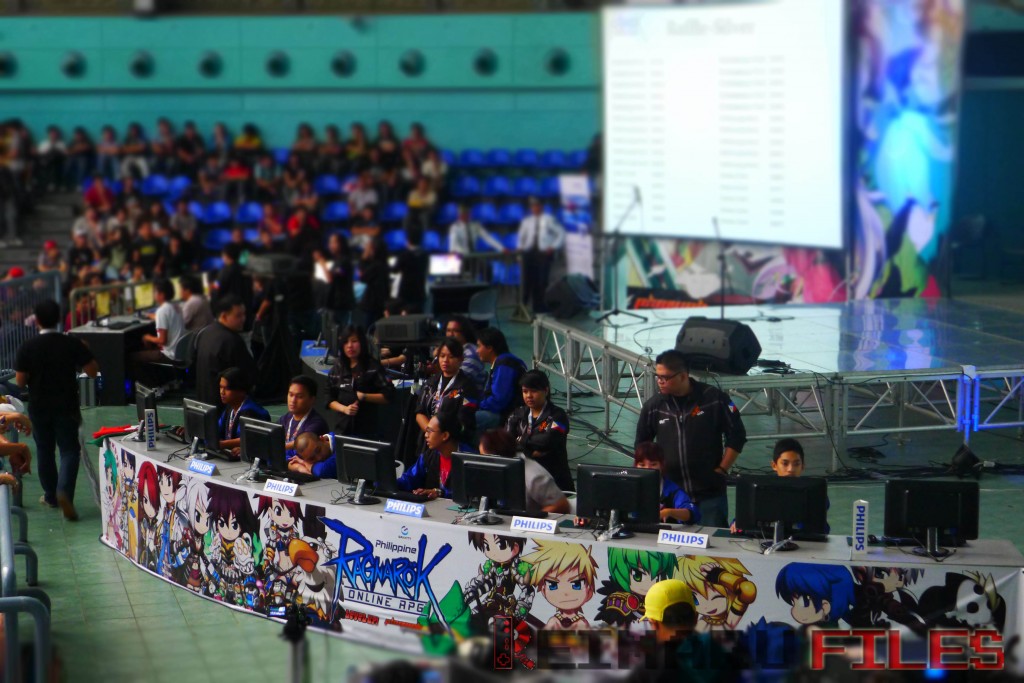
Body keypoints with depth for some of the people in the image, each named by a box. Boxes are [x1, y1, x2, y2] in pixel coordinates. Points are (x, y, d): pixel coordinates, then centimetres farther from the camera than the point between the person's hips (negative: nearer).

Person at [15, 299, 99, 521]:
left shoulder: (27, 348, -10)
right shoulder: (73, 344, -10)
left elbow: (20, 381, -7)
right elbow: (92, 371, -8)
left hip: (39, 408, 1)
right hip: (66, 407, -1)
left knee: (44, 451, 16)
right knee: (69, 450, 3)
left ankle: (50, 496, 26)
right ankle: (64, 490, -19)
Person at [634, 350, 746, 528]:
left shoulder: (714, 399, -5)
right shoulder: (653, 406, 3)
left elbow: (736, 437, 2)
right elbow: (641, 447, 16)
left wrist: (721, 471, -3)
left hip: (710, 494, -2)